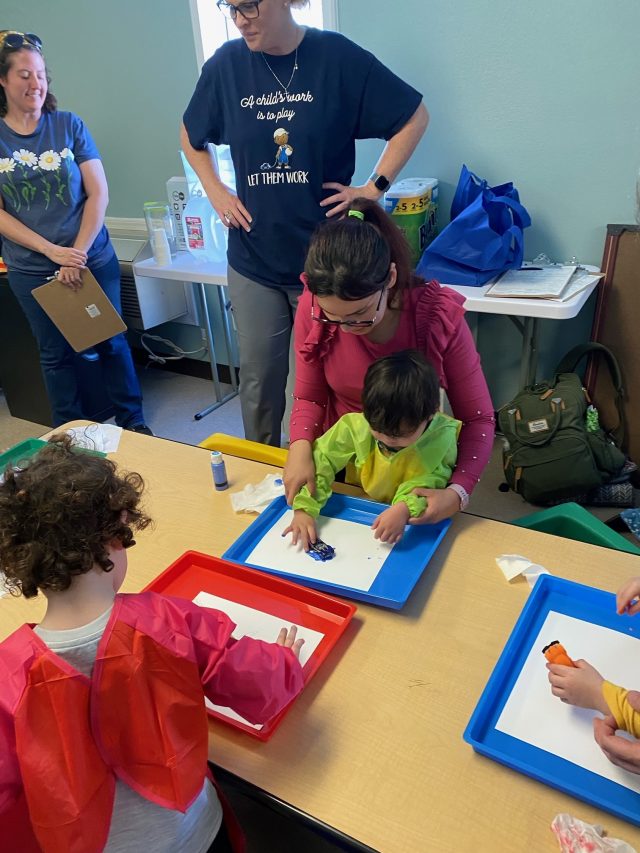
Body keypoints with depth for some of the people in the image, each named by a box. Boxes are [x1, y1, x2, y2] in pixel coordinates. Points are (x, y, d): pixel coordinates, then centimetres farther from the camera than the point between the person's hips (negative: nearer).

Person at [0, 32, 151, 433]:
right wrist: (54, 252, -15)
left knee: (111, 342, 8)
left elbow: (99, 193, -5)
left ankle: (133, 424, 26)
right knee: (56, 354, 11)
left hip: (93, 259, 0)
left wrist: (78, 253, -13)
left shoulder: (69, 125, -1)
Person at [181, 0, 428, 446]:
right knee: (258, 379, 11)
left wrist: (375, 187, -4)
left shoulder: (337, 57, -6)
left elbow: (415, 117, 3)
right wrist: (216, 192, 8)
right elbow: (192, 137, 20)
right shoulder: (226, 65, 3)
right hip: (253, 260, 3)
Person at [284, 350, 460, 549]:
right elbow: (320, 460, -14)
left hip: (417, 520, -1)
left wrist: (405, 508, -40)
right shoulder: (356, 426, -18)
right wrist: (304, 509, -24)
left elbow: (435, 482, -21)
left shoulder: (442, 435, -20)